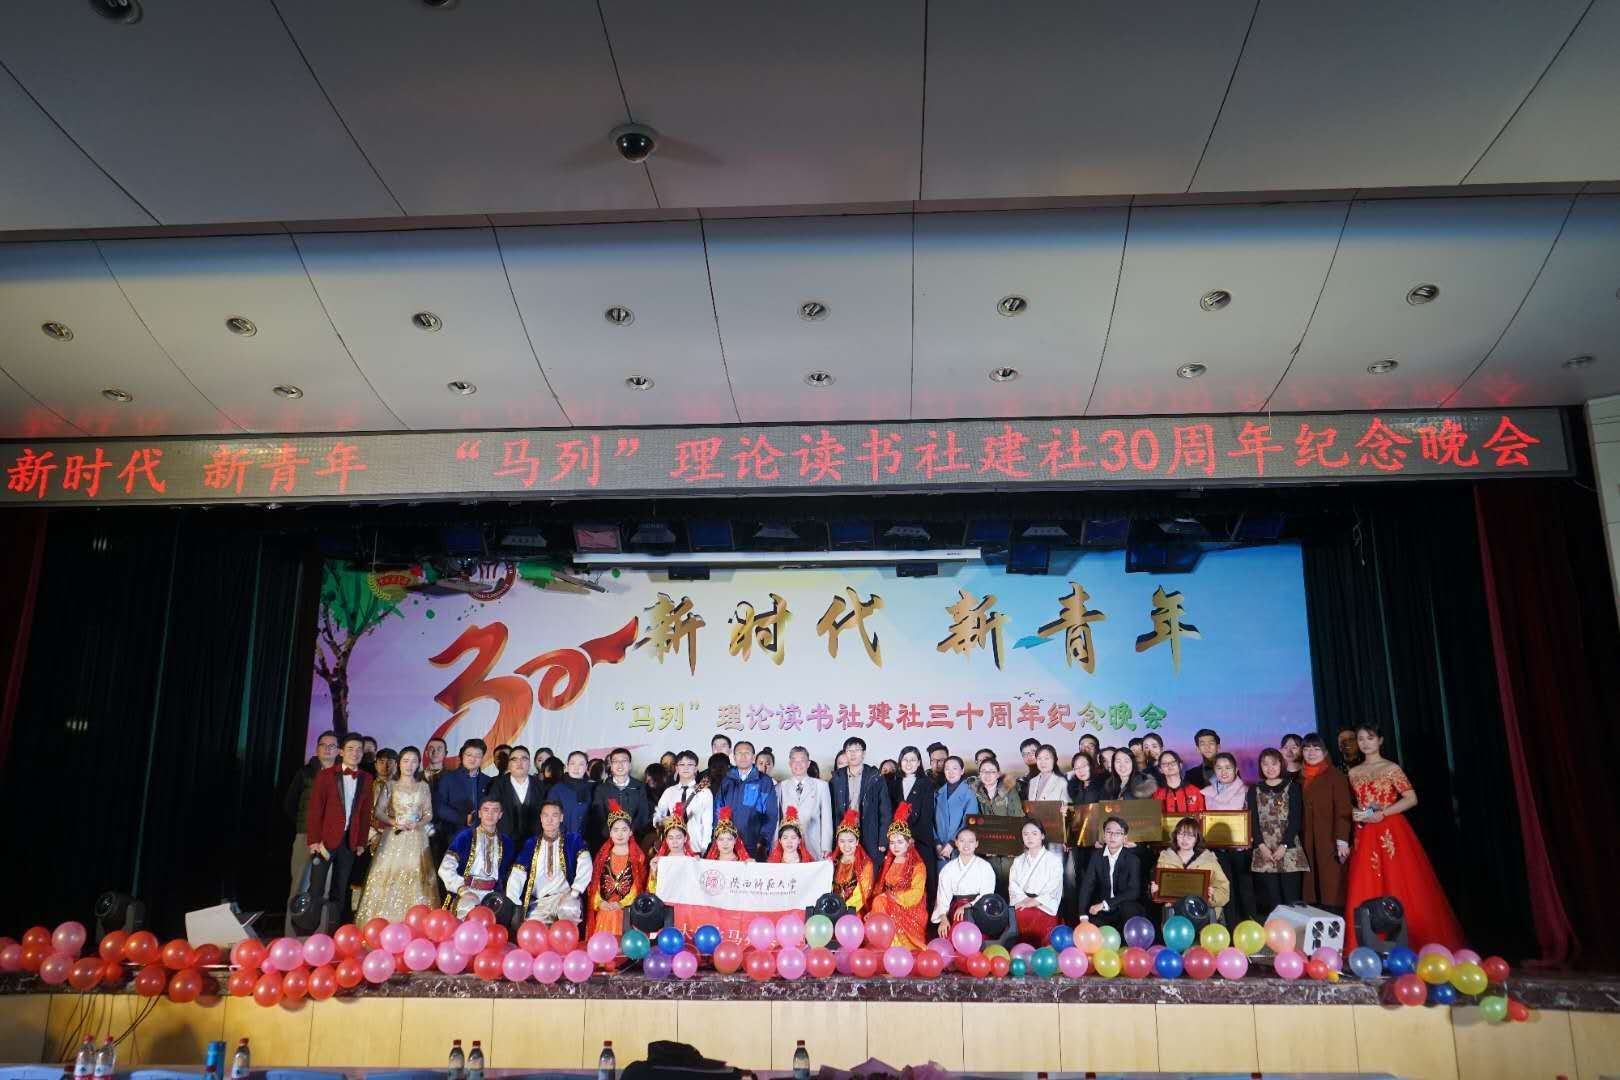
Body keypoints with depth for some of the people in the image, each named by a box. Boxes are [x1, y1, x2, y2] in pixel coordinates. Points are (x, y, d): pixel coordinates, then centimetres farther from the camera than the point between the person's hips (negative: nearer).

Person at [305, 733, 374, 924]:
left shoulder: (366, 778, 8)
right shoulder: (326, 775, -2)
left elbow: (365, 812, 9)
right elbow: (315, 808, -5)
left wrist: (361, 842, 4)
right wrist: (314, 840, -11)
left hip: (350, 841, 3)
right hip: (326, 837, -3)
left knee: (341, 890, 7)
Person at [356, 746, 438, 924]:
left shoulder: (424, 786, 8)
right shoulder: (390, 786, 4)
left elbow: (429, 814, 9)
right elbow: (377, 812, 1)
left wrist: (417, 824, -11)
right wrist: (394, 822, -14)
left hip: (416, 840, 1)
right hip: (393, 837, -1)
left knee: (415, 881, -4)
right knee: (389, 878, -6)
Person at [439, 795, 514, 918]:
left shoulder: (505, 843, 15)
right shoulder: (465, 836, 4)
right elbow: (446, 869, -2)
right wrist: (462, 889, -14)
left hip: (493, 894, 3)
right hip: (467, 892, -3)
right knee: (469, 911, -35)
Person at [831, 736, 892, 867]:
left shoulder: (875, 777, 2)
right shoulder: (837, 778, 8)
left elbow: (885, 812, 1)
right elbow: (832, 811, 9)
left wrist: (883, 841, -5)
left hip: (870, 840, -1)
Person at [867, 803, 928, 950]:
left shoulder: (917, 866, -3)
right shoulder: (888, 863, 17)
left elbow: (915, 895, -12)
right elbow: (879, 889, 14)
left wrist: (891, 895, -15)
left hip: (910, 911, -5)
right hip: (889, 907, 5)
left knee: (880, 902, -27)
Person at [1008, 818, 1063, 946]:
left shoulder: (1054, 859, 4)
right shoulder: (1018, 861, 19)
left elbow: (1053, 888, -6)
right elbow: (1013, 886, 7)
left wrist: (1034, 902, -14)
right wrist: (1025, 900, -13)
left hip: (1044, 908, -3)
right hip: (1021, 909, 3)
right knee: (1023, 945, -17)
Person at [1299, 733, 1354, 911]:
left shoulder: (1335, 776, -2)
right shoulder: (1300, 778, 12)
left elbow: (1343, 810, -7)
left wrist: (1342, 841, -13)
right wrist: (1297, 840, 7)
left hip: (1329, 840, -4)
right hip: (1308, 842, 4)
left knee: (1332, 888, -5)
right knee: (1312, 886, 1)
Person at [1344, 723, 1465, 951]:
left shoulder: (1391, 768, -3)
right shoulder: (1353, 773, 12)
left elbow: (1412, 798, -10)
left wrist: (1381, 814, -15)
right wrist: (1356, 814, -1)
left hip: (1391, 833, -4)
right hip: (1365, 836, 4)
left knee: (1399, 888, -5)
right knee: (1366, 891, 1)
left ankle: (1409, 944, 3)